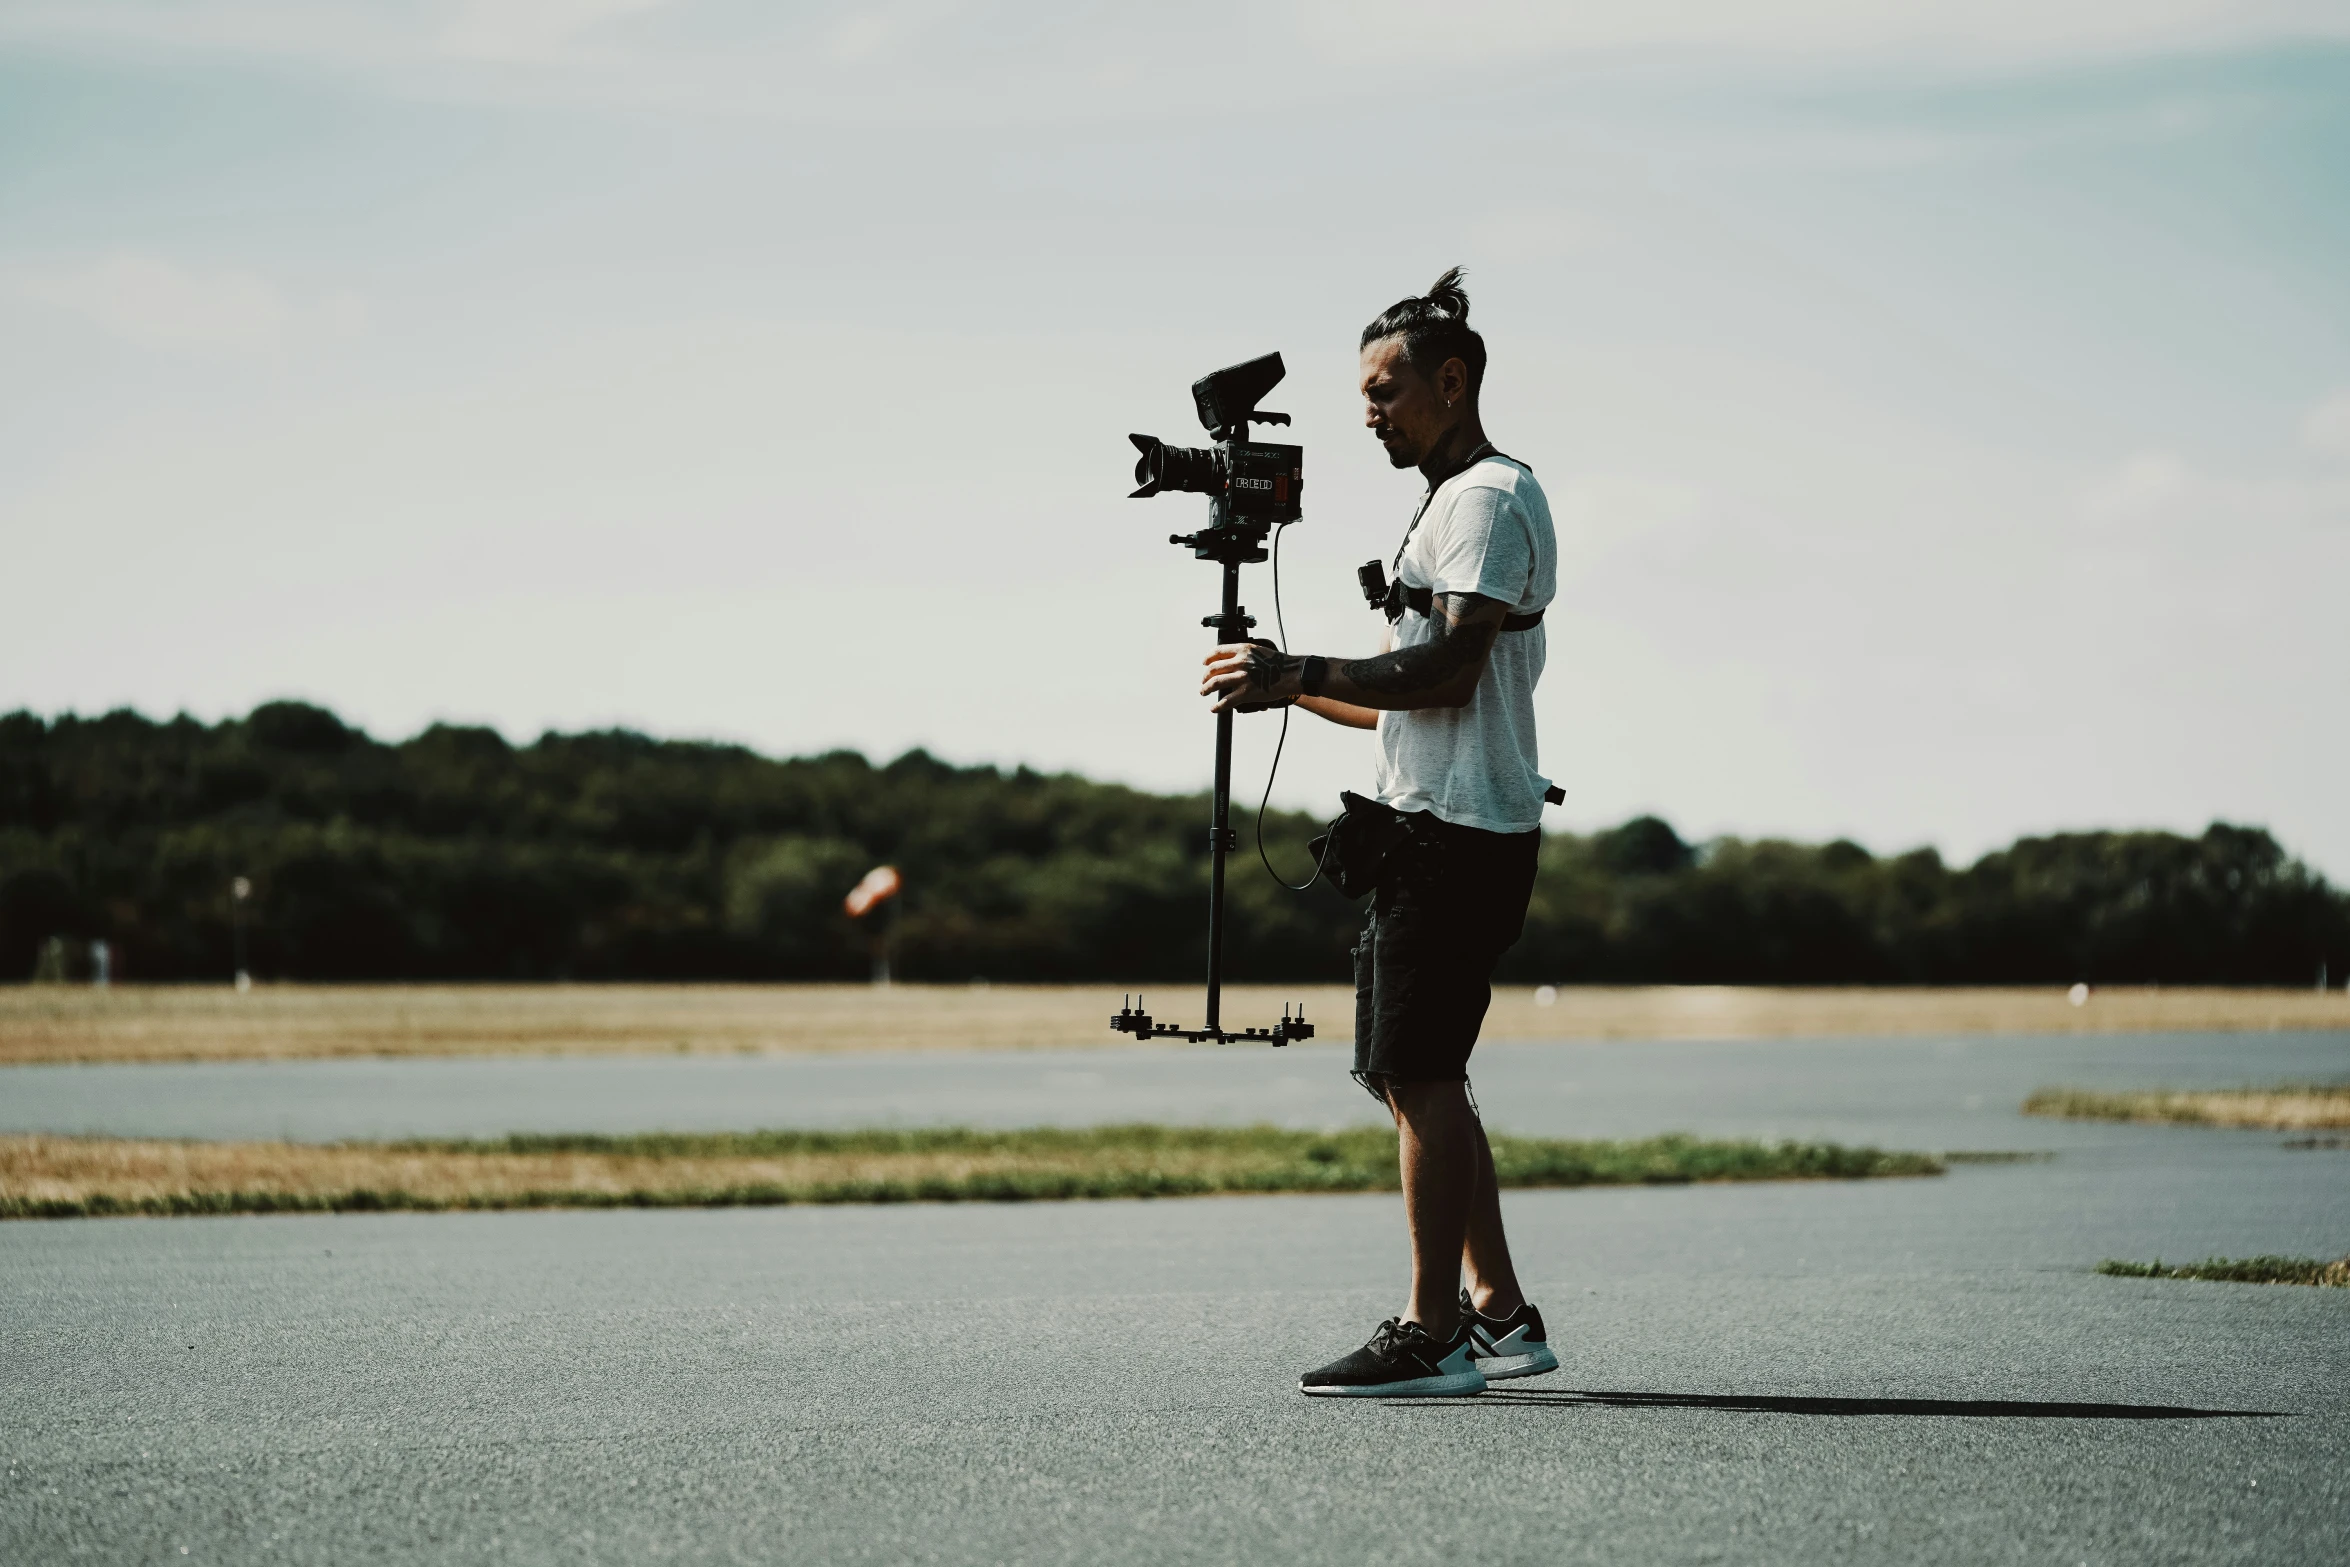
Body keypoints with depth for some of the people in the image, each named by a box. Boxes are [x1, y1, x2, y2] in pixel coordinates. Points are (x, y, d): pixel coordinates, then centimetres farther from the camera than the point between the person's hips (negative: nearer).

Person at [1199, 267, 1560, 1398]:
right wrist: (1292, 686, 16)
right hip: (1431, 821, 10)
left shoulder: (1490, 497, -8)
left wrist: (1303, 672, -18)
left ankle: (1433, 1335, -11)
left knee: (1419, 1070, -11)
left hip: (1461, 826, -10)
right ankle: (1501, 1316, 14)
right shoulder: (1450, 502, 24)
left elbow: (1447, 672, -20)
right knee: (1416, 1073, 11)